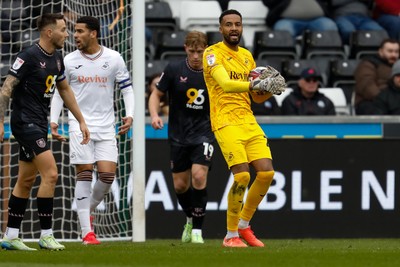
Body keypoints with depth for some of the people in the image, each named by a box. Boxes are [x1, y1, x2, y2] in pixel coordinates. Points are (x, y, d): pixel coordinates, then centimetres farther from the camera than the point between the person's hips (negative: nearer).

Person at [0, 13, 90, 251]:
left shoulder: (57, 58, 10)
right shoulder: (30, 56, -16)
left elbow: (65, 90, 23)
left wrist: (81, 121, 22)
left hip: (39, 124, 9)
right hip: (26, 122, -9)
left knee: (26, 180, 11)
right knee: (50, 173, -15)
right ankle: (46, 235, -9)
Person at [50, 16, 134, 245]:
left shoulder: (114, 59, 0)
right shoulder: (69, 61, 2)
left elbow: (127, 88, 5)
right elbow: (59, 92, 10)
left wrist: (129, 115, -9)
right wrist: (53, 121, -1)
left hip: (106, 126, 1)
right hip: (79, 124, 0)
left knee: (108, 174, -7)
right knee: (84, 174, -6)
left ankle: (88, 211, 21)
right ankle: (87, 231, -3)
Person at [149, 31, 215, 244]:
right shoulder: (174, 70, -5)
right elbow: (156, 94, 5)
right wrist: (154, 115, -13)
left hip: (203, 133, -2)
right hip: (178, 136, 2)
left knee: (199, 176, -19)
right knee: (180, 185, 6)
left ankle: (197, 229, -9)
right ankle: (190, 220, 34)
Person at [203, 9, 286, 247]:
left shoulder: (247, 56, 17)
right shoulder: (213, 54, -5)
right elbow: (226, 84, -23)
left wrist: (271, 89, 0)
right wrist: (252, 85, -37)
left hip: (249, 121, 7)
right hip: (226, 122, -7)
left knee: (267, 172, -5)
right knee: (242, 175, -17)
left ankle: (244, 225, 15)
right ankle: (231, 235, -1)